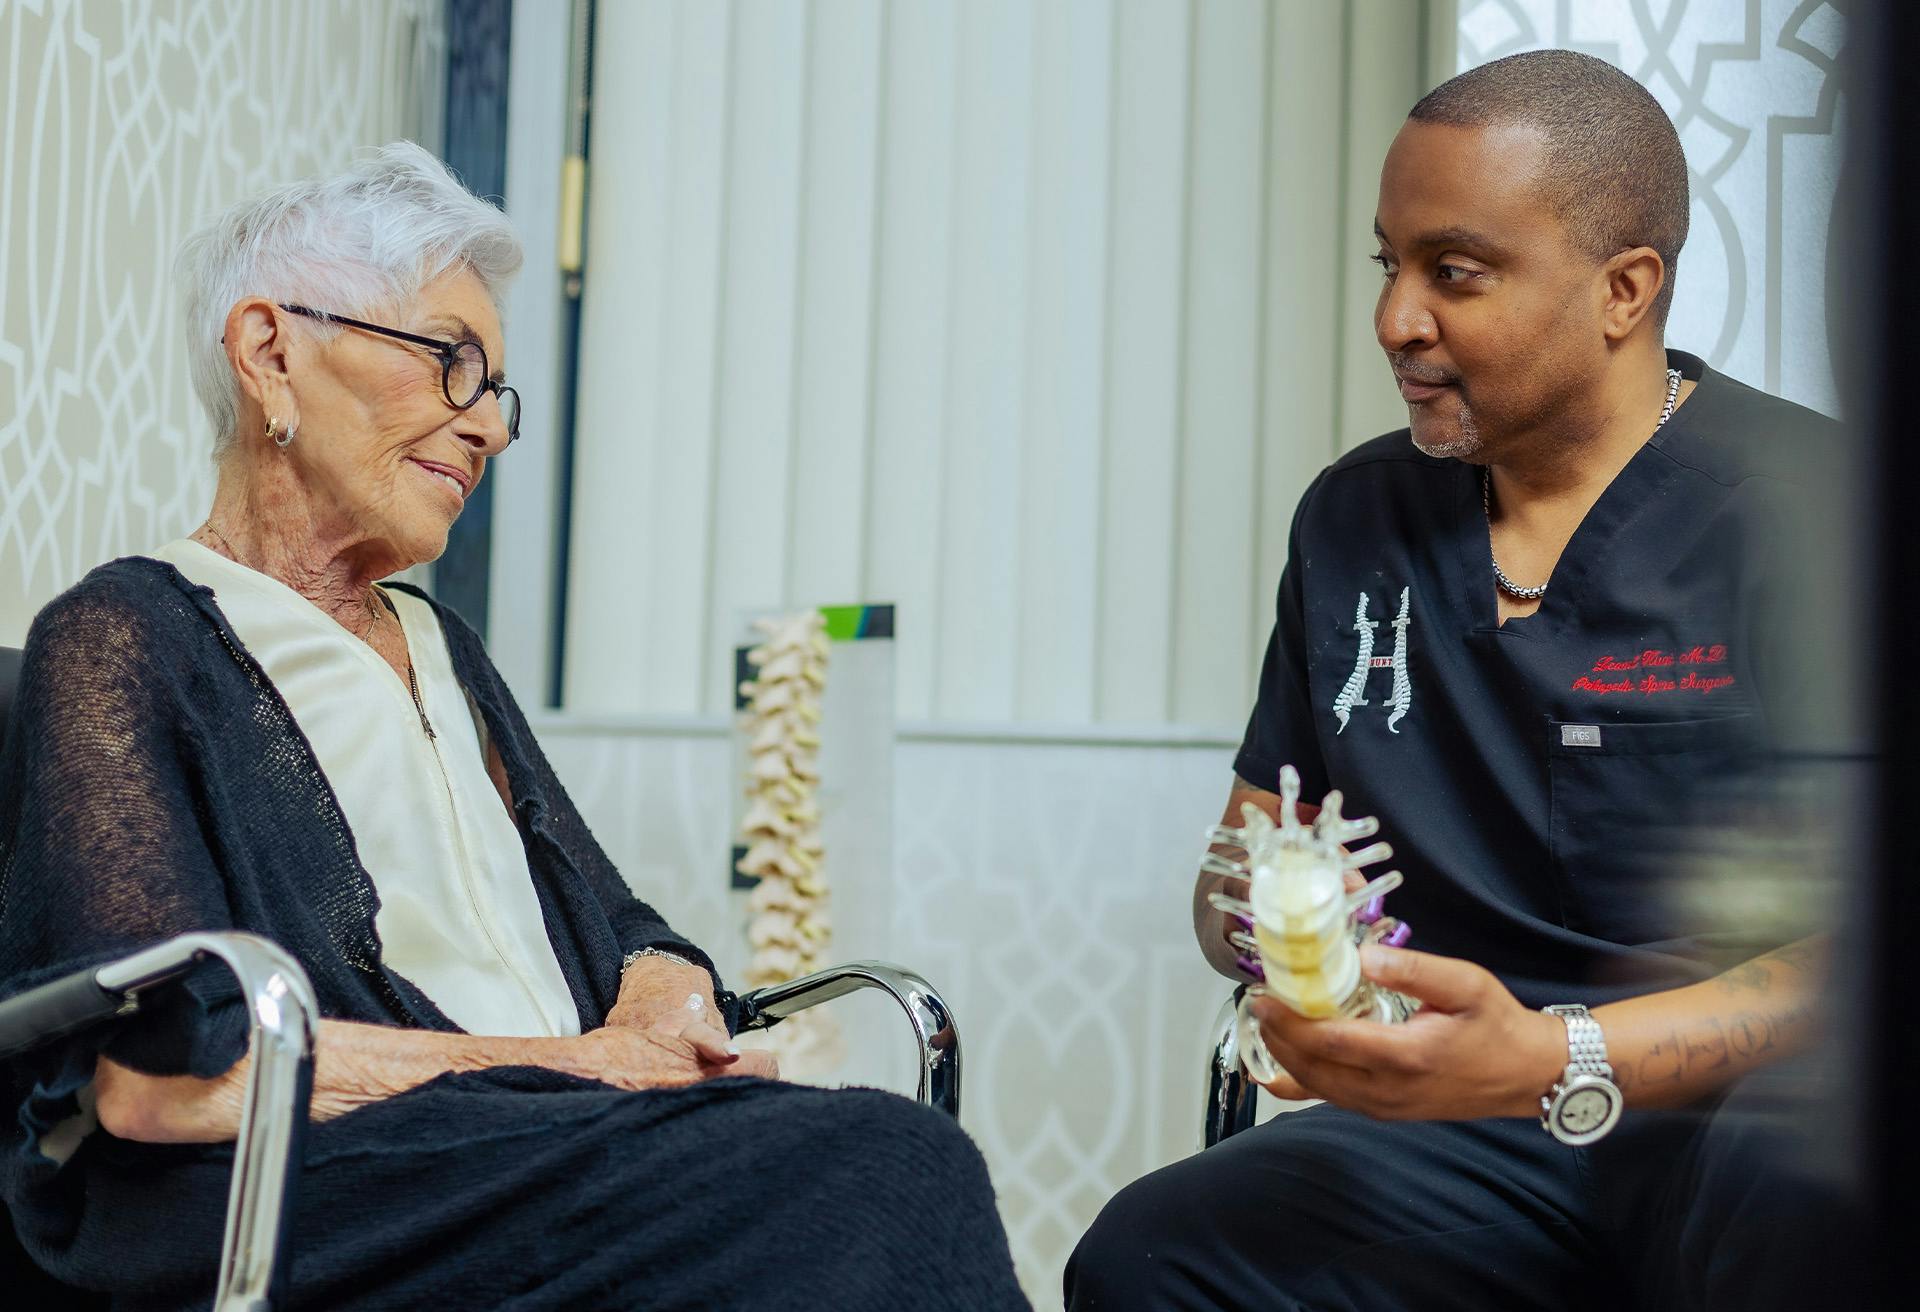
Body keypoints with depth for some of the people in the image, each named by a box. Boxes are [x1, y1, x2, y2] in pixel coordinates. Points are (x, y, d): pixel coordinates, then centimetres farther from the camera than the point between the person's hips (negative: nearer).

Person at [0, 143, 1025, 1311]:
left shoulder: (441, 648, 26)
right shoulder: (125, 641, 1)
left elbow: (638, 944, 23)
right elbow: (159, 1074, -13)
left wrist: (659, 1017, -3)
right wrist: (561, 1066, -9)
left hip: (559, 1159, 7)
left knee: (905, 1164, -27)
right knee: (884, 1170, -31)